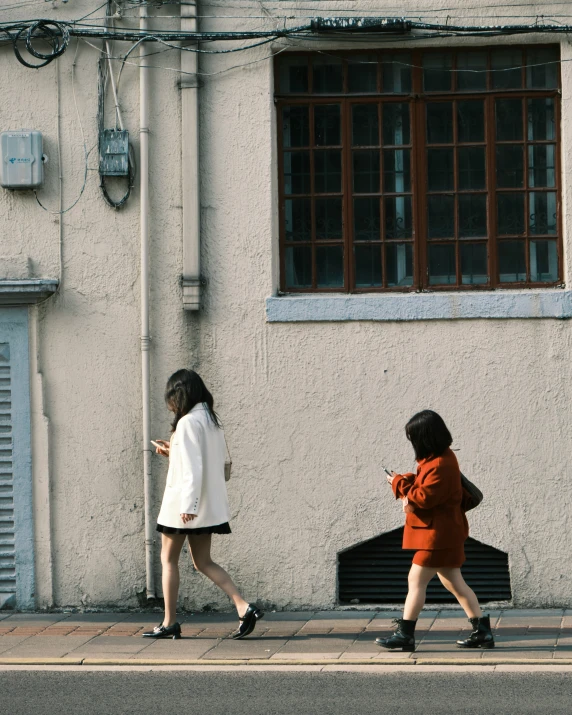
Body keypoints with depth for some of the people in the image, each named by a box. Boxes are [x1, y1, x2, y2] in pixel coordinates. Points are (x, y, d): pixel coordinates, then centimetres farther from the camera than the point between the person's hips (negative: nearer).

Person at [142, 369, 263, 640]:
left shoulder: (188, 422, -15)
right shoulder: (211, 420, 11)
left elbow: (193, 468, -21)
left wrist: (188, 505, -24)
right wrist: (174, 451, 21)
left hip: (185, 504, -8)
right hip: (209, 506, 8)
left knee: (168, 559, 6)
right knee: (203, 561, 11)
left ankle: (169, 623, 10)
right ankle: (244, 607, -4)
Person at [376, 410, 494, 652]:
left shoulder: (441, 465, -23)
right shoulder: (439, 457, 9)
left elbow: (425, 498, -23)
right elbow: (426, 487, 17)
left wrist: (399, 484, -12)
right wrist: (407, 488, -4)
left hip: (438, 534, -11)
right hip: (444, 532, 11)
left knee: (416, 580, -7)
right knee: (453, 582, 14)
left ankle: (404, 634, -3)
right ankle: (482, 631, 17)